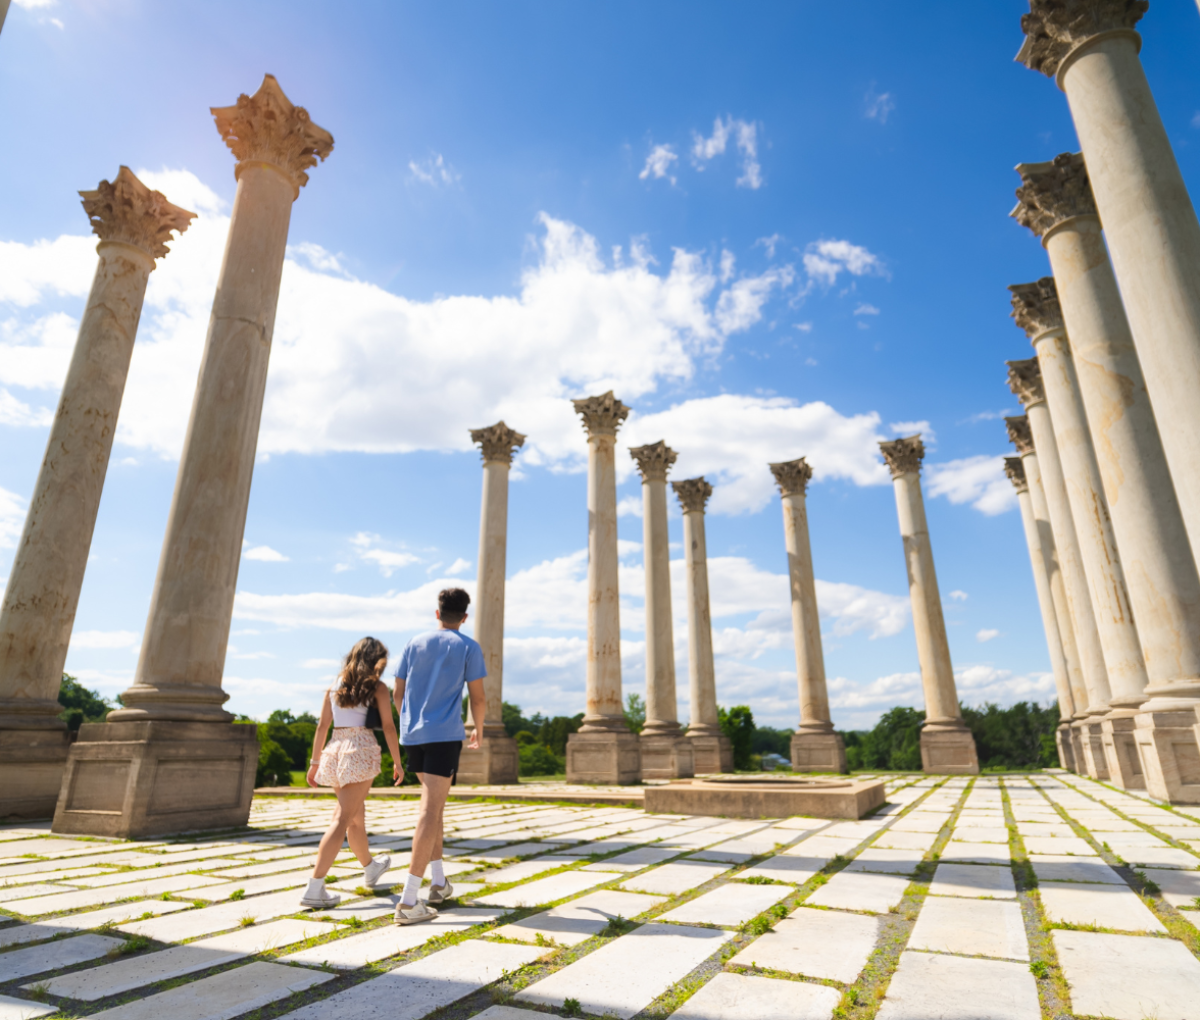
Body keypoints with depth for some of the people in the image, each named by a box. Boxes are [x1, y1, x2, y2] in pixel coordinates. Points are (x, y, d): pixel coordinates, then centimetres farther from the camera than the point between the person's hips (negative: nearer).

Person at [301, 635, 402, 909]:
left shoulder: (335, 686, 11)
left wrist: (315, 762, 15)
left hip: (336, 749, 6)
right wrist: (397, 762, 3)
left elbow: (322, 726, 10)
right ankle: (314, 888, -12)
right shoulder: (377, 687, -2)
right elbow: (388, 726, -4)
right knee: (343, 819, -6)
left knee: (357, 816, 21)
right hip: (362, 749, -6)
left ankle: (370, 867, 41)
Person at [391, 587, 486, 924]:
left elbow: (398, 693, 13)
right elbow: (477, 697, -2)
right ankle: (409, 901, -9)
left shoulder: (415, 643, 10)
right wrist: (478, 731, 15)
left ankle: (439, 882, 24)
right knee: (430, 811, -6)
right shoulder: (468, 648, -1)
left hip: (412, 735, 5)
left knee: (434, 805, 20)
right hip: (445, 734, -5)